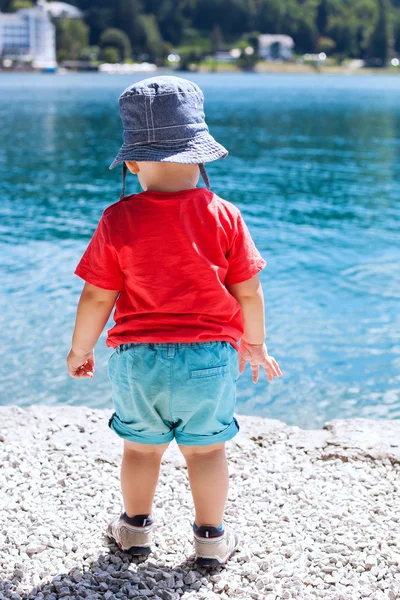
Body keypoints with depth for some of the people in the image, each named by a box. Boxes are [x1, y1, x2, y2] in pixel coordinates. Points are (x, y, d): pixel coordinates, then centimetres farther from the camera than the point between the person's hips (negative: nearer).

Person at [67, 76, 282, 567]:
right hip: (210, 356, 0)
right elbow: (248, 293, -3)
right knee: (205, 449, 15)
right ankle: (211, 538, 26)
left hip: (137, 357, 0)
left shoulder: (119, 220, -10)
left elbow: (97, 297, -6)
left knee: (141, 447, 19)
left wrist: (80, 349, 10)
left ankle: (136, 528, 35)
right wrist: (255, 344, 14)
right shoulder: (225, 217, -8)